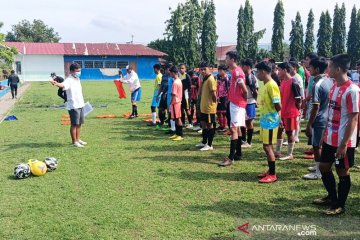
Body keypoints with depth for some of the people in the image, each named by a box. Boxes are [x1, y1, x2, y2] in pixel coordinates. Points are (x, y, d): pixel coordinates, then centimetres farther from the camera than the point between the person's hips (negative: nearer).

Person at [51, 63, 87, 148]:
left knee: (79, 123, 16)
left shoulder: (77, 79, 12)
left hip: (80, 104, 9)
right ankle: (74, 142, 6)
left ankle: (78, 139, 29)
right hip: (73, 106, -8)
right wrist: (57, 84, -61)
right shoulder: (69, 80, -15)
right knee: (74, 124, -3)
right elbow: (63, 85, -38)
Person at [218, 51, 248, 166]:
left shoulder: (237, 71, -18)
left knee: (234, 129, -11)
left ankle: (231, 158, -10)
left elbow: (245, 90, -22)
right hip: (235, 103, 10)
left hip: (237, 104, -10)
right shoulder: (235, 71, 14)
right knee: (237, 128, 14)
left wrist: (245, 100, -6)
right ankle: (238, 154, 23)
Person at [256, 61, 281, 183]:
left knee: (267, 147, -4)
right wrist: (264, 116, 9)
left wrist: (271, 114, -3)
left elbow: (278, 105, -20)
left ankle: (272, 175, 5)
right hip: (265, 120, 9)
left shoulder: (272, 85, -18)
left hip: (270, 121, -9)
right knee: (267, 147, 15)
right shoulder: (265, 85, 11)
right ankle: (270, 171, 25)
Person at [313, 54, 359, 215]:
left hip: (343, 142, -9)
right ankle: (332, 197, 38)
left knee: (343, 172, 7)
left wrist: (344, 144, -19)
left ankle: (340, 205, 23)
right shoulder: (334, 87, 7)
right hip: (330, 139, 9)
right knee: (324, 167, 18)